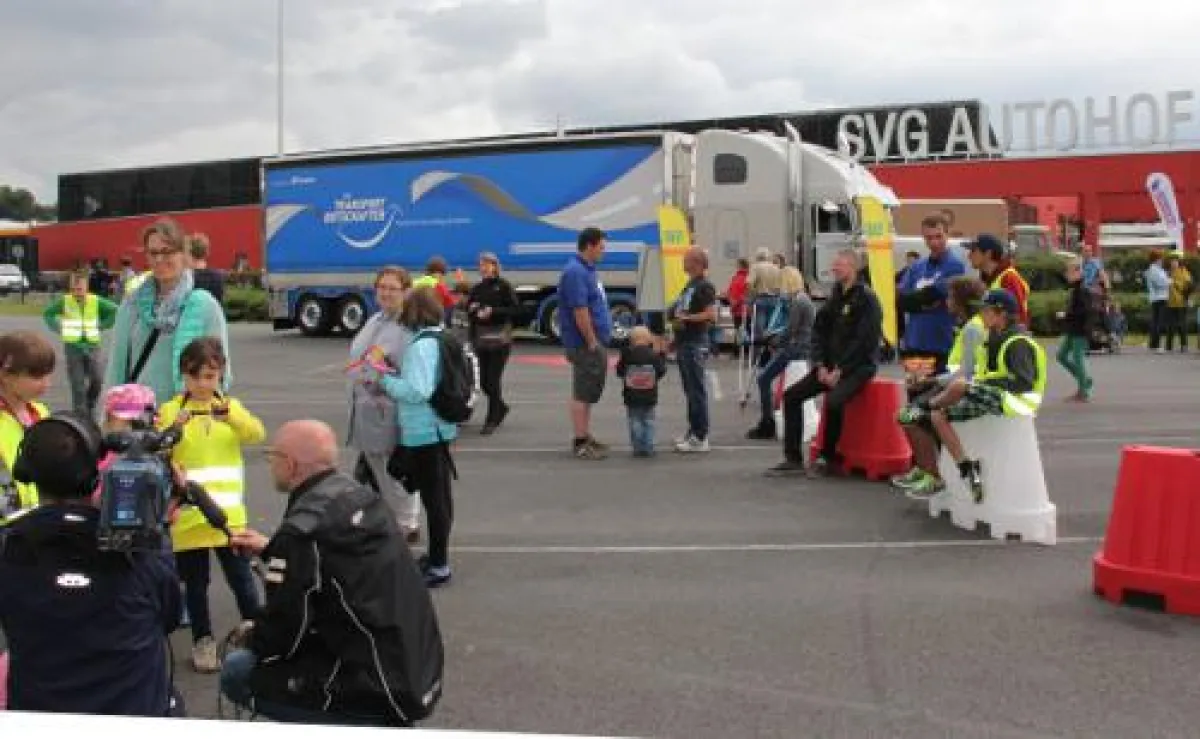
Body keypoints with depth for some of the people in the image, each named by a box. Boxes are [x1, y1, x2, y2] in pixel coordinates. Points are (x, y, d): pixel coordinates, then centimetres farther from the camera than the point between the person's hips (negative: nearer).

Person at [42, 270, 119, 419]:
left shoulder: (96, 301, -1)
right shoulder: (64, 301, -2)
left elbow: (115, 311, 7)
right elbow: (47, 313, 10)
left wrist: (101, 326, 3)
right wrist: (59, 329, 3)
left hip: (92, 346, 1)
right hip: (73, 347, -1)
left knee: (97, 380, -5)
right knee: (77, 384, 0)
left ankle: (90, 407, 22)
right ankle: (80, 415, 10)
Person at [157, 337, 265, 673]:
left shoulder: (231, 406, 6)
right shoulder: (170, 410, 1)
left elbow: (257, 433, -12)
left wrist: (230, 414, -29)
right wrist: (174, 427, -27)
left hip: (229, 514, 1)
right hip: (187, 515, 0)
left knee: (241, 577, 4)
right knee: (196, 582, 9)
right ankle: (203, 640, 23)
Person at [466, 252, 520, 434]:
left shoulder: (504, 286, -2)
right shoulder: (476, 289, 12)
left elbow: (515, 309, -8)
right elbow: (468, 311, 20)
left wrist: (493, 311, -17)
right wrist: (473, 310, -3)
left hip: (500, 339, -5)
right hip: (481, 339, 5)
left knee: (493, 380, -7)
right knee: (484, 381, 6)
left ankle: (492, 420, 3)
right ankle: (500, 407, 32)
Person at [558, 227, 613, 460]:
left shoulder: (587, 270, 15)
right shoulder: (575, 272, -18)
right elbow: (579, 311, -23)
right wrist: (592, 342, -20)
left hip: (596, 343, 10)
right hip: (586, 344, -10)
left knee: (590, 392, 15)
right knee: (583, 393, -5)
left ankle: (586, 437, 23)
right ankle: (581, 443, 0)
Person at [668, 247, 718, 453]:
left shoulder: (705, 286, -11)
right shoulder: (689, 285, 18)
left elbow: (711, 315, -21)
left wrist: (686, 318, -18)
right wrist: (675, 316, 10)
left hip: (696, 343, -10)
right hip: (684, 343, 10)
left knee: (697, 390, -7)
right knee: (690, 390, 15)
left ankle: (700, 438, -5)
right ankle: (693, 432, 23)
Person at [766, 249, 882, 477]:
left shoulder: (866, 298, -10)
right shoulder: (836, 296, 13)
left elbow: (865, 340, -17)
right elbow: (819, 330, 10)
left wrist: (840, 370, -18)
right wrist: (821, 365, -3)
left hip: (859, 366, -8)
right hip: (831, 365, 8)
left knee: (833, 401, -32)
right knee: (791, 396, -4)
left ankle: (828, 457, -10)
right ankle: (793, 459, -1)